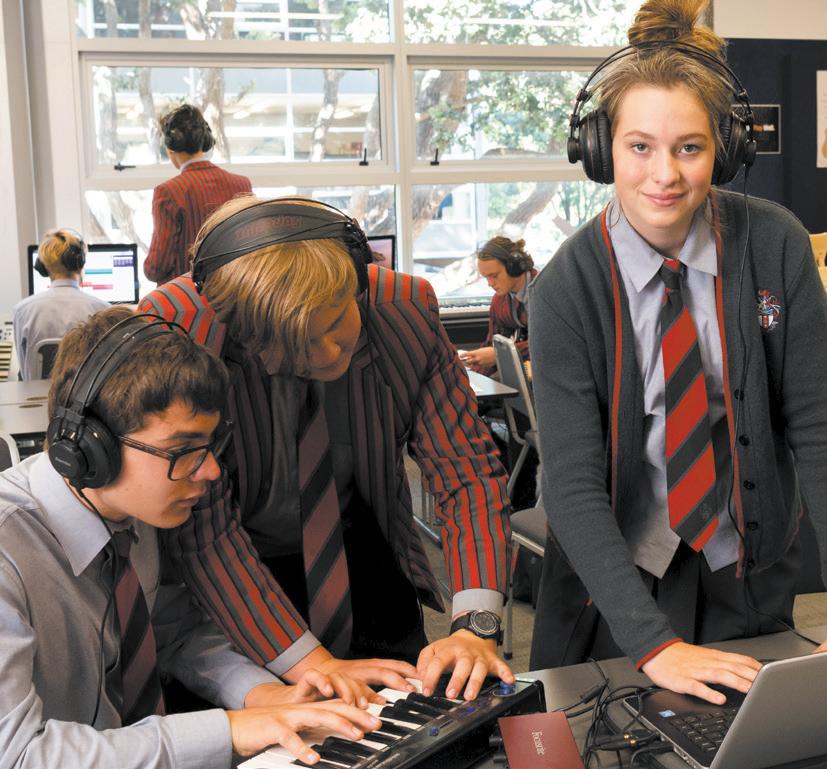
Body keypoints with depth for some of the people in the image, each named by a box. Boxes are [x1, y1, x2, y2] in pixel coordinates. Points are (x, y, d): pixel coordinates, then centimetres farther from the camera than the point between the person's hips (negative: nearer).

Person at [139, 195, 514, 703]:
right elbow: (203, 527, -28)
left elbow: (465, 462, -18)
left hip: (363, 555, 3)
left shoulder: (406, 306, -22)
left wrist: (476, 624, -31)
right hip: (233, 577, -2)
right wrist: (310, 663, -32)